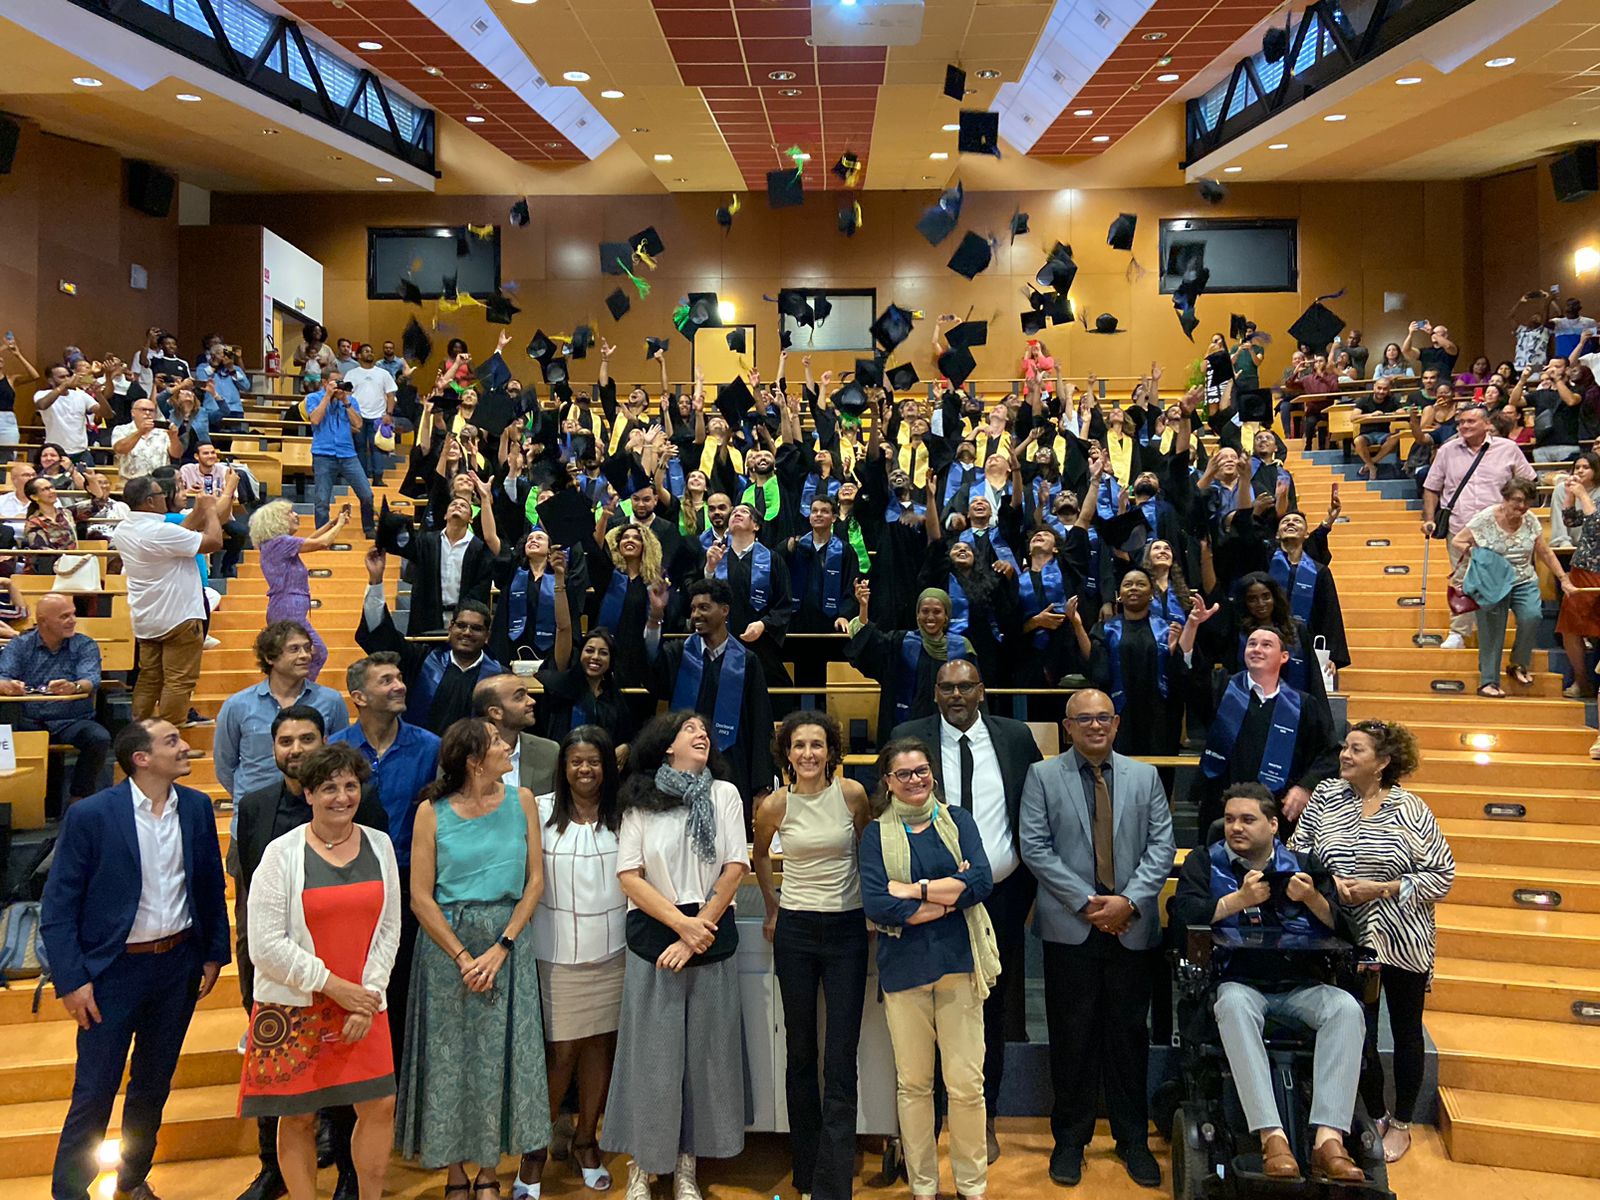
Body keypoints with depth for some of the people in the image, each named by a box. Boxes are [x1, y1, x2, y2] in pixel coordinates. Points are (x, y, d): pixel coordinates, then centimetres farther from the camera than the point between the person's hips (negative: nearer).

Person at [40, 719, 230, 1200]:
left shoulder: (197, 807, -1)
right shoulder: (90, 815, -14)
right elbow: (57, 905, -11)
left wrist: (214, 954, 7)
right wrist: (71, 980, -14)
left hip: (179, 963, 4)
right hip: (114, 968, -4)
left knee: (154, 1083, 18)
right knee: (94, 1091, 4)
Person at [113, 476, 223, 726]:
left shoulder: (123, 531, 4)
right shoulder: (160, 532, -23)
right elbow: (214, 541, -20)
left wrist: (198, 512, 12)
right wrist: (210, 510, -5)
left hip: (145, 621, 9)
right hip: (179, 618, -9)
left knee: (148, 679, 16)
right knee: (179, 682, -2)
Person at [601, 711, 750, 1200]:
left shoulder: (724, 794, 6)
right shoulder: (641, 801, 4)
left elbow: (734, 867, 0)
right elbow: (629, 876, -2)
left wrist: (699, 931, -7)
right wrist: (682, 923, -11)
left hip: (711, 937, 1)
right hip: (653, 937, -1)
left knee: (705, 1050, 5)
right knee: (651, 1052, 2)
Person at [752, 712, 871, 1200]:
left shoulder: (852, 794, -7)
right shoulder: (774, 806, -5)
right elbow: (760, 855, 15)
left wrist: (873, 906, 9)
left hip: (847, 929, -1)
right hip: (795, 931, 1)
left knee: (841, 1060, -3)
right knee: (800, 1051, 11)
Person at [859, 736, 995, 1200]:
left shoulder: (957, 820, 6)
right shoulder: (876, 833, 3)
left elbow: (981, 881, -9)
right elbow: (876, 904, -11)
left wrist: (914, 890, -12)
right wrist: (947, 898, -10)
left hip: (959, 962, 0)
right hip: (904, 967, 0)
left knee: (967, 1083, 3)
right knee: (913, 1083, 9)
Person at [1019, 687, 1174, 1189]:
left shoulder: (1145, 776, 9)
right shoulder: (1042, 776, 1)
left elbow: (1161, 846, 2)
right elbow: (1035, 847, -6)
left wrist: (1129, 900, -11)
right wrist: (1086, 902, -11)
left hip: (1133, 926, 2)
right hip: (1070, 926, -1)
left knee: (1130, 1034, 9)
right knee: (1072, 1036, 5)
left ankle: (1132, 1139, 22)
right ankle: (1070, 1138, 19)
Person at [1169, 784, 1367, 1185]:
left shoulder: (1303, 864, 16)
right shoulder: (1205, 862, 11)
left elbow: (1341, 926, 8)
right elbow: (1183, 914, -5)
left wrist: (1312, 899, -11)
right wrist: (1238, 900, -12)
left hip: (1300, 985, 2)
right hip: (1239, 982, -2)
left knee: (1346, 1007, -28)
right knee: (1234, 1005, -37)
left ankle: (1328, 1139, -34)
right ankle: (1272, 1138, -41)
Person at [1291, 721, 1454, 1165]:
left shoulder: (1412, 809, -9)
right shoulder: (1325, 796, -2)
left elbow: (1441, 875, -9)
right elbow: (1296, 852, 0)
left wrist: (1382, 889, -17)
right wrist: (1329, 881, -17)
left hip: (1404, 941, -1)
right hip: (1349, 940, 1)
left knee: (1406, 1032, 14)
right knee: (1359, 1034, 8)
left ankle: (1401, 1124, 33)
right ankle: (1375, 1118, 29)